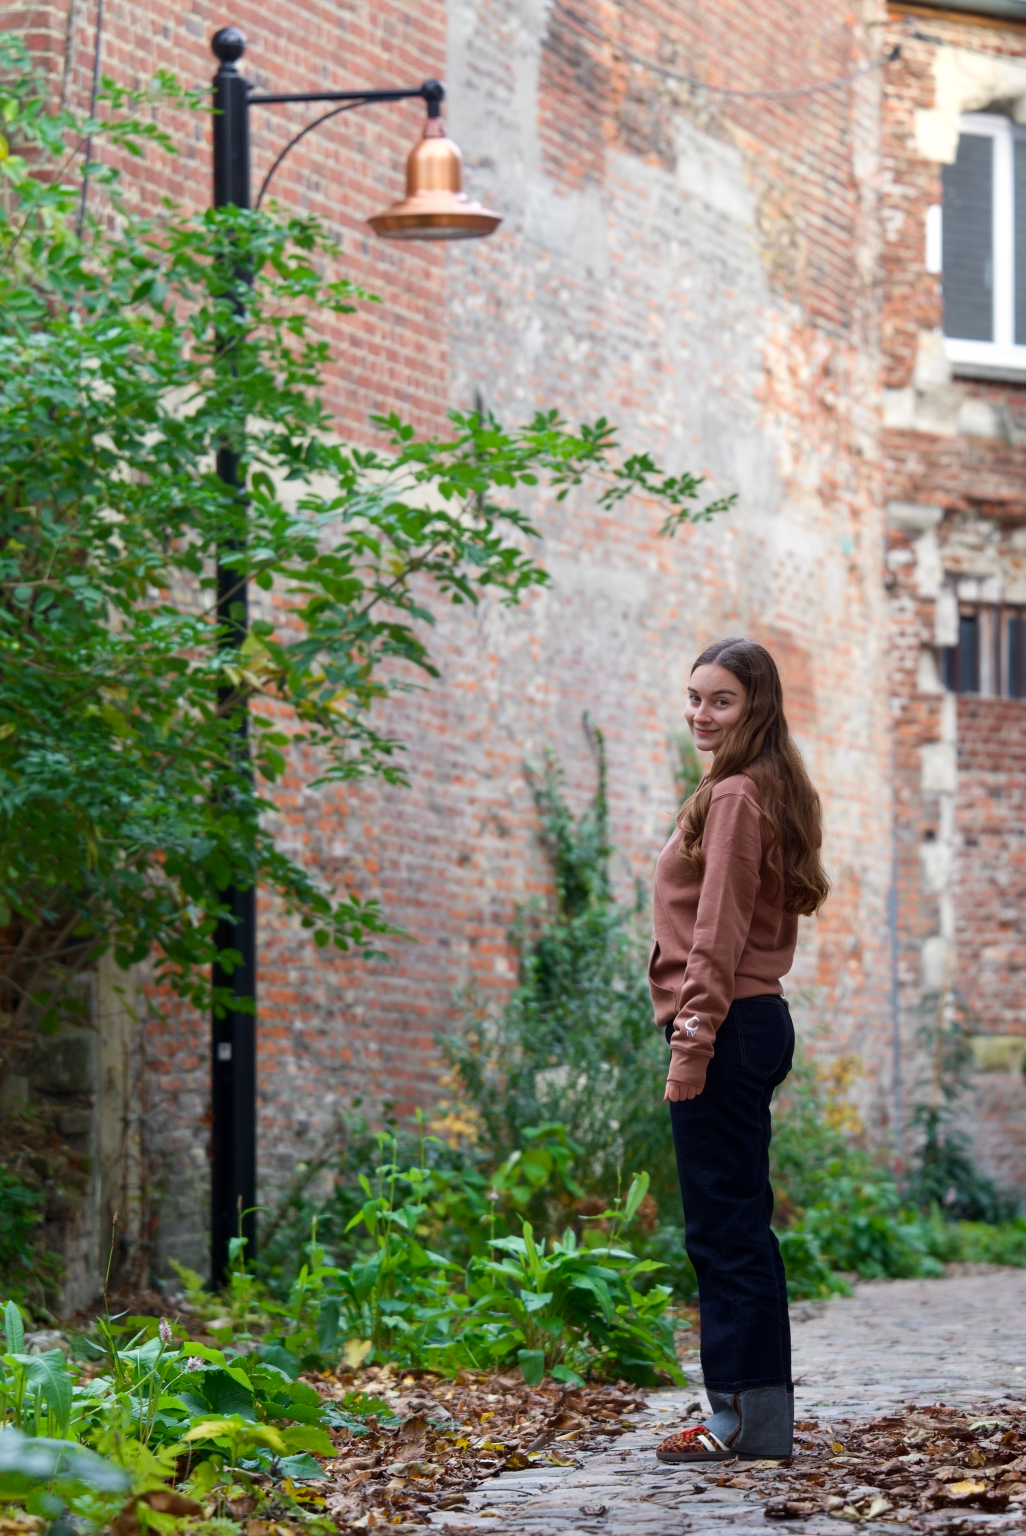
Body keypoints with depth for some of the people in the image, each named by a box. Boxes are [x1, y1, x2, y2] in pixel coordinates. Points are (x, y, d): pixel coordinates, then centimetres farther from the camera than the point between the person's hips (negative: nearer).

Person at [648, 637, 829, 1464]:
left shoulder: (735, 796, -12)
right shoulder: (771, 792, 19)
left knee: (724, 1226, -8)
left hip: (727, 1025, -11)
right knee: (740, 1224, 13)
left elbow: (718, 934, -17)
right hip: (758, 1019, 11)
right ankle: (760, 1411, 17)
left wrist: (692, 1041, -19)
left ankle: (746, 1417, -7)